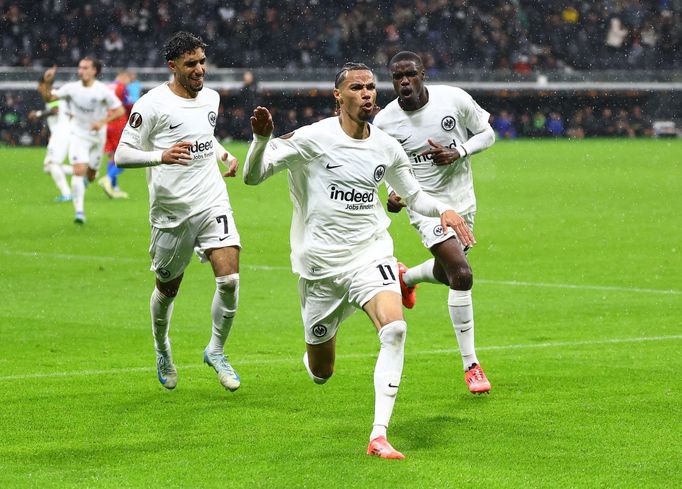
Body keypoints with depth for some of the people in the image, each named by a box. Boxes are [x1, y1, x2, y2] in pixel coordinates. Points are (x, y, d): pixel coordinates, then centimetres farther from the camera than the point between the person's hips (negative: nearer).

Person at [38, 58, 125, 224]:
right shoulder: (72, 88, -7)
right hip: (78, 135, -1)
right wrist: (46, 83, -25)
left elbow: (120, 110, -10)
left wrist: (103, 121, -24)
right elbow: (48, 97, -7)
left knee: (90, 176, 11)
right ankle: (79, 211, -16)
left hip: (97, 137, 1)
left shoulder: (103, 91, -12)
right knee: (79, 170, -18)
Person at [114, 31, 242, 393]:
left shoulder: (211, 98, 8)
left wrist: (225, 154, 11)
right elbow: (121, 155, -14)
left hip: (212, 203, 3)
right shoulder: (152, 104, -11)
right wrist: (161, 156, -30)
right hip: (171, 211, -3)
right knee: (168, 288, 12)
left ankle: (216, 350, 6)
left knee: (229, 279, -15)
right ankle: (162, 349, 41)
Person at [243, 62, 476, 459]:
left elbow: (414, 195, 18)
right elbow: (253, 176, -10)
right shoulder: (313, 139, -9)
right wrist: (262, 138, -29)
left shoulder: (387, 148, 3)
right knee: (321, 373, 8)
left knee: (395, 328, -28)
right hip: (320, 261, -2)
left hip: (370, 252, 2)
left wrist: (443, 210, -3)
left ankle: (379, 436, -25)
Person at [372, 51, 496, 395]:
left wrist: (458, 153, -18)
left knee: (447, 273, 21)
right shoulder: (384, 121, -12)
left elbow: (487, 134, 0)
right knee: (461, 275, -20)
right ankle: (470, 365, -8)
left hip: (462, 201, 4)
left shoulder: (455, 99, -12)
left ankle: (406, 277, 59)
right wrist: (393, 193, -13)